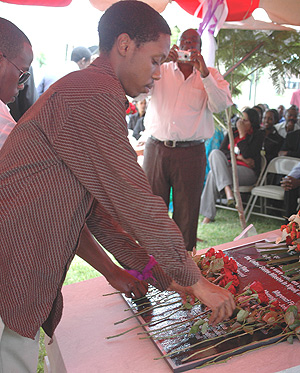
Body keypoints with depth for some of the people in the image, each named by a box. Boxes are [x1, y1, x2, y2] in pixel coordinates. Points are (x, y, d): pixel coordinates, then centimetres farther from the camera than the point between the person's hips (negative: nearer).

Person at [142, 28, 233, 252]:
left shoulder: (211, 76, 10)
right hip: (156, 149, 1)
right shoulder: (161, 70, 12)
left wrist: (204, 73, -15)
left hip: (191, 153, -1)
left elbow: (220, 105, -6)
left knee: (186, 213, 4)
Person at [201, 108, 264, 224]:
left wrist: (242, 134, -9)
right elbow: (222, 151, 6)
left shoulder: (258, 135, 3)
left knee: (213, 175, -29)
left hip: (247, 171, -5)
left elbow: (247, 155, -12)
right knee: (215, 153, -27)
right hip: (229, 166, 6)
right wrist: (238, 157, -9)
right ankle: (227, 189, -37)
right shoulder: (232, 133, 18)